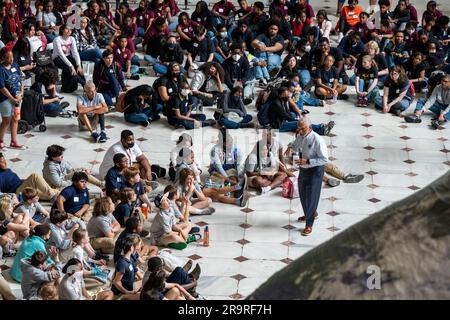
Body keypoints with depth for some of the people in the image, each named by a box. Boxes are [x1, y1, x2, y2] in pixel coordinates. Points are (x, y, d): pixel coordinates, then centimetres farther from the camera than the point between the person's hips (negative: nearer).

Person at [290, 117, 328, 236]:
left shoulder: (317, 140, -25)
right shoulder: (300, 137, -3)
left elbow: (324, 159, -24)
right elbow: (295, 147, 20)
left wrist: (307, 161, -31)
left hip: (315, 171, -8)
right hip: (303, 169, 8)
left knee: (311, 196, 2)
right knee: (303, 194, 23)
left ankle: (309, 225, 14)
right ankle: (309, 214, 49)